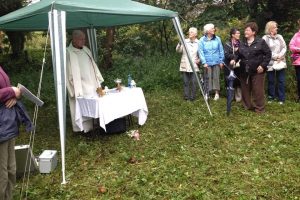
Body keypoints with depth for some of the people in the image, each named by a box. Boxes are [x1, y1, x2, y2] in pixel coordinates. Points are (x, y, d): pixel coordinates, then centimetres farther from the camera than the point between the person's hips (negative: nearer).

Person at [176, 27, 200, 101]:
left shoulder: (198, 43, 3)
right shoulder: (185, 41, 4)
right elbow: (178, 50, -3)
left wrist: (199, 60, -1)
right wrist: (180, 43, -19)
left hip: (194, 66, -1)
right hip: (185, 65, 1)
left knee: (193, 82, -1)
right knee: (186, 82, 4)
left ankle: (192, 96, 8)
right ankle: (186, 96, 11)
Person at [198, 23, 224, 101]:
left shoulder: (217, 39, 0)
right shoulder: (202, 40, -4)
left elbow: (221, 51, 4)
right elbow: (200, 52, -5)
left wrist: (221, 61, 2)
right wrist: (204, 62, -11)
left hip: (216, 62, 1)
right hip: (207, 63, -1)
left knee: (216, 77, 6)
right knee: (207, 78, 3)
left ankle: (217, 93, 14)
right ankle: (207, 93, 13)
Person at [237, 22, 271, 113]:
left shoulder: (260, 42, -3)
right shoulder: (242, 44, 10)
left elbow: (268, 54, -3)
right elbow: (238, 55, 14)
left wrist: (263, 65, -11)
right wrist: (234, 59, -8)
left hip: (257, 71, -5)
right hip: (244, 71, 5)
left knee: (258, 90, -1)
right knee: (245, 90, 10)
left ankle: (259, 108, 10)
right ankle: (247, 106, 24)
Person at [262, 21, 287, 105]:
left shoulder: (279, 37, 12)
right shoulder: (265, 38, -1)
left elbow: (284, 48, 7)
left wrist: (280, 56, -10)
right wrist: (275, 56, -14)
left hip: (281, 62, 4)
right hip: (270, 63, -3)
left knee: (281, 81, 4)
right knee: (271, 81, 4)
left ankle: (281, 98, 11)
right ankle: (271, 97, 17)